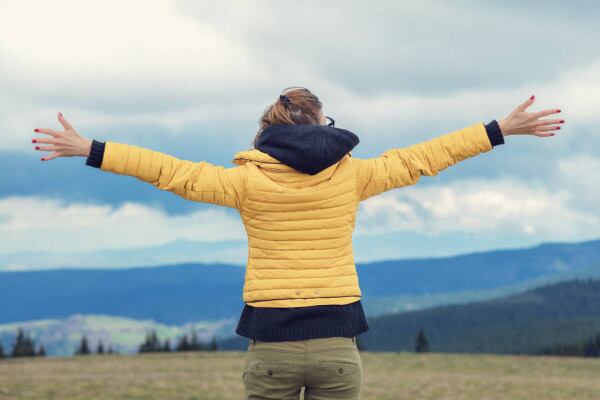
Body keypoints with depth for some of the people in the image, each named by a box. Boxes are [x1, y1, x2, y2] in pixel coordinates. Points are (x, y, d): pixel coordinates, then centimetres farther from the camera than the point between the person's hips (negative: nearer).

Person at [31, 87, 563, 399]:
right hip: (337, 342, 0)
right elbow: (423, 157, 10)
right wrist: (503, 130, 20)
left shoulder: (249, 180, 1)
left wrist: (88, 150, 12)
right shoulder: (351, 175, 3)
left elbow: (171, 171, 4)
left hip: (271, 343, 0)